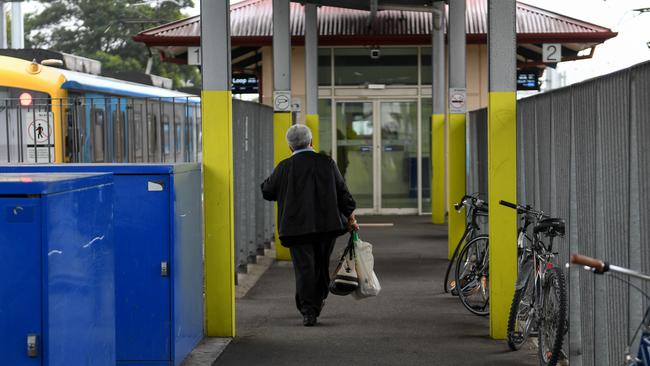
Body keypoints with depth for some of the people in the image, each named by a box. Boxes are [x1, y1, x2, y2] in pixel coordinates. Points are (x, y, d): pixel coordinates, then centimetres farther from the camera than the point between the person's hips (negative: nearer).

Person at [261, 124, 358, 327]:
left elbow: (267, 192, 8)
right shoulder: (326, 162, 1)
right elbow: (342, 192, 4)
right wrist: (351, 217, 14)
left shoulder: (284, 167, -4)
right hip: (327, 224, 2)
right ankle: (317, 303, 29)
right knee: (322, 266, 17)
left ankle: (308, 311, -8)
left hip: (297, 226, -2)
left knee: (304, 268, -2)